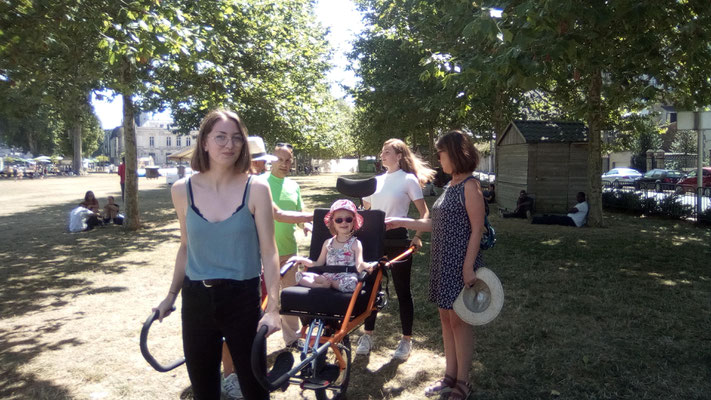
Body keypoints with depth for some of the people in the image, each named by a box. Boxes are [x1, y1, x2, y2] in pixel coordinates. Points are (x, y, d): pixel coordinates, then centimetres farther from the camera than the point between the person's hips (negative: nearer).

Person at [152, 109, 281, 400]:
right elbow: (186, 247, 11)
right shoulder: (182, 190, -1)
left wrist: (273, 308, -16)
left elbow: (269, 252, -8)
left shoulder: (256, 189, -9)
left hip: (242, 299, -2)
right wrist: (171, 295, 14)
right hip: (196, 299, 3)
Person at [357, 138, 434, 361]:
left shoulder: (409, 180, -2)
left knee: (402, 290, 4)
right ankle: (367, 335, 22)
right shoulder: (377, 181, 14)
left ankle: (406, 340, 17)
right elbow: (365, 208, 21)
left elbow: (424, 212, -5)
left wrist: (417, 236, -16)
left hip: (397, 238, -5)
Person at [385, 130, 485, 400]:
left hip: (460, 264, -8)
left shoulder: (470, 185, -13)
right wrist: (400, 222, 18)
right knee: (446, 318, 13)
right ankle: (450, 376, 26)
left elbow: (477, 229, -17)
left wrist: (469, 267, -21)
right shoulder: (451, 186, 13)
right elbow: (436, 224, 17)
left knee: (459, 320, 1)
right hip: (442, 262, 9)